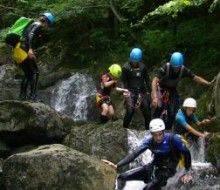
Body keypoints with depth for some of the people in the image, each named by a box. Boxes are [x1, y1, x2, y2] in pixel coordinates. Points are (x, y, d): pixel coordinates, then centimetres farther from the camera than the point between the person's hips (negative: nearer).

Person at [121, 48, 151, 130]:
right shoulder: (126, 67, -4)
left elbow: (146, 79, 13)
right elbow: (123, 81, -2)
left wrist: (147, 90, 9)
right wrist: (125, 91, -12)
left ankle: (148, 128, 16)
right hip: (131, 92, -3)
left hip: (142, 92, 3)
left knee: (147, 111, 2)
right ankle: (124, 128, -2)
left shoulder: (142, 67, 5)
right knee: (130, 111, -16)